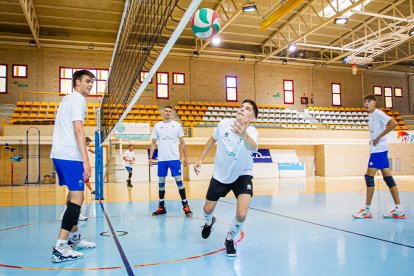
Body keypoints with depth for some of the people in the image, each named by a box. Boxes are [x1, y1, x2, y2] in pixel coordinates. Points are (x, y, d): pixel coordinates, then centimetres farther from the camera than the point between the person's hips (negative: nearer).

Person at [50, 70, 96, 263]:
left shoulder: (68, 99, 22)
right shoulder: (77, 99, -8)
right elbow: (78, 130, -19)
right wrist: (86, 161, -23)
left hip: (59, 154, 10)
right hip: (70, 156, -10)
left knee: (74, 195, 18)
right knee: (77, 198, -10)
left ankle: (73, 238, 26)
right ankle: (60, 248, -12)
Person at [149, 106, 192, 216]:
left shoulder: (177, 125, 5)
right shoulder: (157, 126, 7)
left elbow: (182, 142, 8)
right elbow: (153, 143, 8)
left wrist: (186, 156, 3)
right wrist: (150, 157, -1)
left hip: (174, 158, -2)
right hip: (161, 159, 2)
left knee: (179, 180, -4)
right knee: (161, 182, 7)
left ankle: (185, 205, 2)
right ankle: (161, 207, 16)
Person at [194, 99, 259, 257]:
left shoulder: (251, 132, -28)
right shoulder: (224, 124, -16)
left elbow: (252, 147, -54)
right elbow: (213, 139, 6)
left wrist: (244, 134, -76)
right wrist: (201, 159, 4)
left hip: (242, 175, -3)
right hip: (220, 174, 3)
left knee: (241, 215, -18)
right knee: (208, 209, 12)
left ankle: (230, 240, 15)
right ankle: (209, 223, 51)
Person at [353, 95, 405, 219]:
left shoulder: (377, 113, -10)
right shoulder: (372, 116, 17)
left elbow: (394, 123, -22)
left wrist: (378, 137, -20)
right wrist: (373, 140, 9)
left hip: (379, 149, -10)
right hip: (378, 149, 10)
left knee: (369, 176, -9)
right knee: (388, 177, 7)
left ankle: (367, 210, -5)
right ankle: (399, 209, 9)